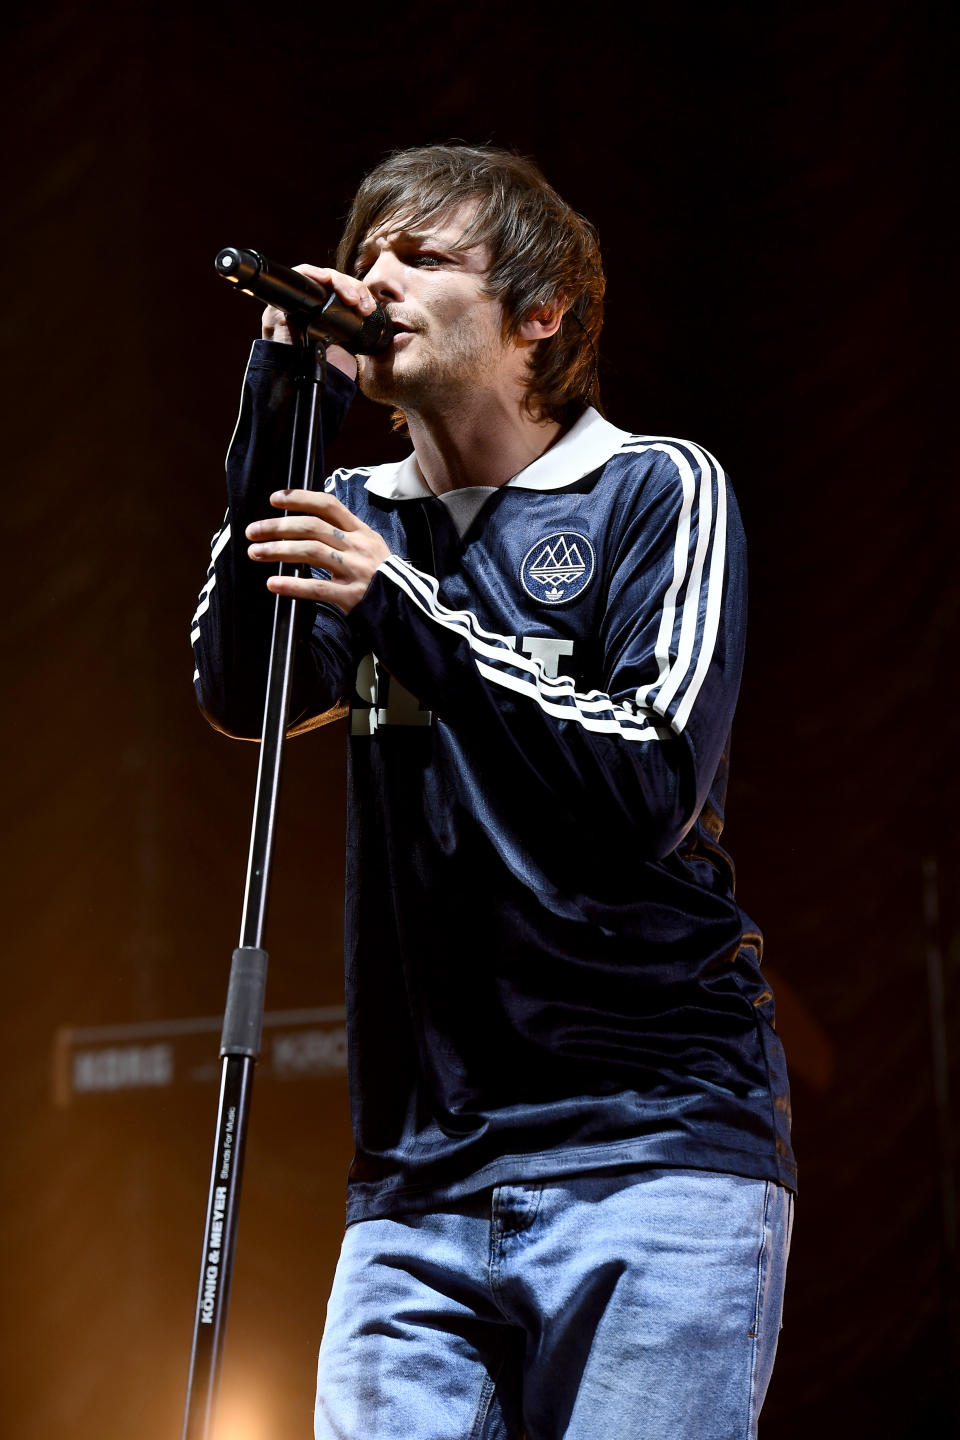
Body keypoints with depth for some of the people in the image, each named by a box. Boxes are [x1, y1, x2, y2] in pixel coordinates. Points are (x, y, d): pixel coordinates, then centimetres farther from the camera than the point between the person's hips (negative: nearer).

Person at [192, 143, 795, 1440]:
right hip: (418, 1172, 4)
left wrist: (410, 612, -15)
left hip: (651, 1150, -4)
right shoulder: (366, 520, 18)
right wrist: (283, 402, -3)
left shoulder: (656, 491, 3)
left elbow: (655, 785, -9)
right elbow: (241, 692, -1)